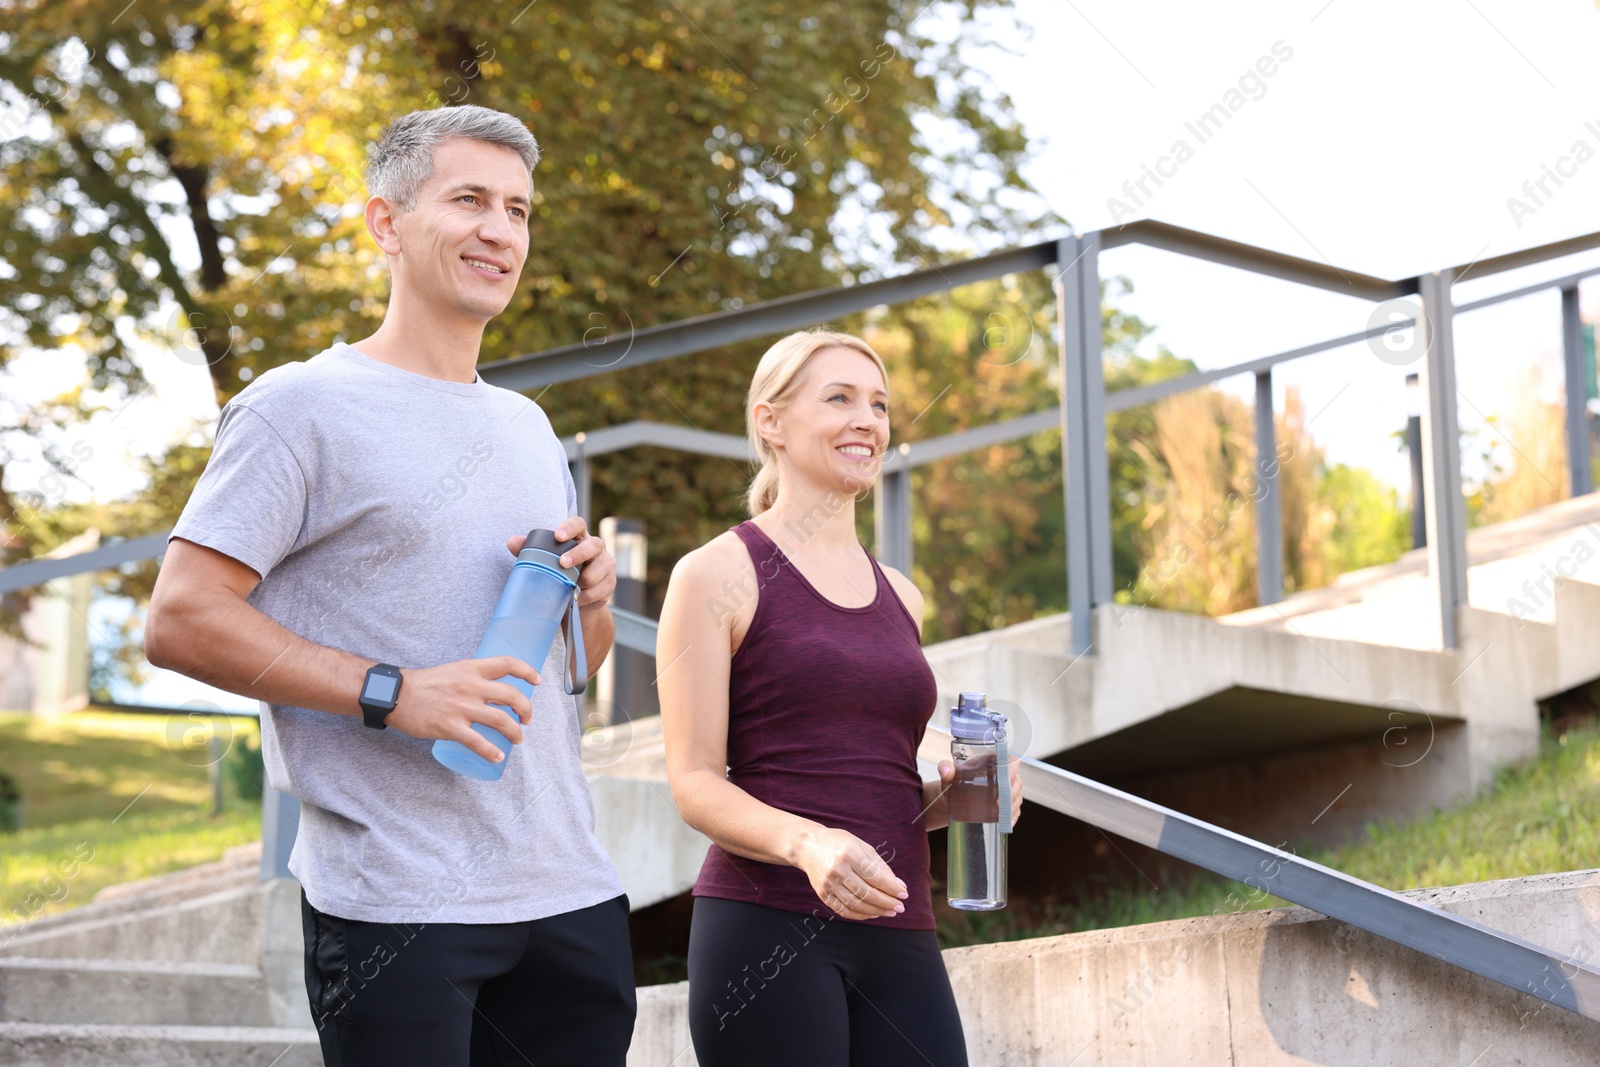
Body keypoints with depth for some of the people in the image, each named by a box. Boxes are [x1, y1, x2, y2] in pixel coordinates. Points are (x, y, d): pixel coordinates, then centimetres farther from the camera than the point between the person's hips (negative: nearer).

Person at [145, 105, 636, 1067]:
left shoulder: (528, 426, 18)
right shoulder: (305, 404, -4)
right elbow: (179, 622, -12)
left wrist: (591, 596, 2)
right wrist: (391, 693, -20)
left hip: (569, 890, 7)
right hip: (396, 904, -7)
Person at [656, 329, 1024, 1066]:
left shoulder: (899, 598, 19)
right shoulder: (719, 575, 2)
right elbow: (696, 784, -6)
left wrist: (954, 796, 6)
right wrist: (808, 844, -23)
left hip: (898, 936, 5)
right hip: (767, 923, -5)